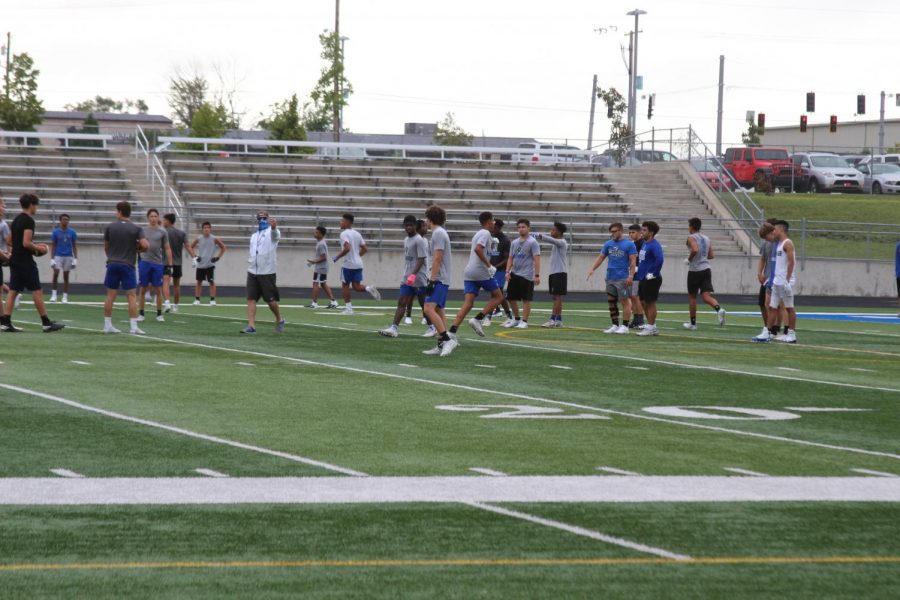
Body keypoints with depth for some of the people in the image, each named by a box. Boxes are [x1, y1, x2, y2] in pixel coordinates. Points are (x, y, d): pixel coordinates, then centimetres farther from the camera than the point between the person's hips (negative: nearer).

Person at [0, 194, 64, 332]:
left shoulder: (16, 220, 13)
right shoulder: (29, 221, -14)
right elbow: (26, 243, -22)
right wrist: (38, 248, -5)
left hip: (15, 261, 8)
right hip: (25, 262, -8)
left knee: (13, 291, 6)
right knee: (37, 292, -3)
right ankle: (46, 323, -1)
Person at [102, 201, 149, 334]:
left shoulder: (110, 227, 2)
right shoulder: (136, 228, -3)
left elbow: (106, 247, 10)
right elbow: (145, 245, -14)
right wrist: (138, 248, 8)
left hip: (112, 264, 2)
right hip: (127, 265, -2)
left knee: (110, 295, 8)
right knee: (131, 296, -1)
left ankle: (107, 325, 11)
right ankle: (134, 327, -7)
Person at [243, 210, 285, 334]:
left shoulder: (271, 232, -5)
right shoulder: (254, 236, 16)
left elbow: (275, 234, -32)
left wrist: (273, 227, -54)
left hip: (267, 272, -5)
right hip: (252, 272, 5)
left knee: (271, 300, 0)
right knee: (251, 299, -5)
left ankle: (279, 320, 25)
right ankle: (251, 326, -6)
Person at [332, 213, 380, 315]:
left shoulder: (344, 234, -11)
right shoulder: (357, 234, 14)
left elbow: (347, 248, -25)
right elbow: (365, 249, 15)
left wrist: (337, 257, -13)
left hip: (348, 264, -7)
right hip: (358, 264, 7)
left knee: (345, 285, 7)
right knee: (356, 286, 9)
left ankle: (348, 308, 7)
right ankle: (368, 288, -19)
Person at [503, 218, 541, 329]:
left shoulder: (532, 242, -5)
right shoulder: (514, 242, 13)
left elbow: (537, 260, -10)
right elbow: (510, 258, 15)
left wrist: (537, 275, -17)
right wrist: (507, 272, 2)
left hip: (526, 276, -6)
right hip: (514, 274, 6)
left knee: (526, 299, -2)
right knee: (511, 298, 8)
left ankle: (524, 322, 3)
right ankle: (516, 319, 23)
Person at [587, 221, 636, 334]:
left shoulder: (629, 244, -4)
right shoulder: (608, 244, 11)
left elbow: (633, 261, -7)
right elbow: (600, 258, 14)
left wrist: (631, 276, -16)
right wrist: (592, 269, 3)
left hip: (622, 279, -6)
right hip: (610, 278, 6)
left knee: (625, 301, -4)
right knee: (611, 301, 6)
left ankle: (625, 326, -1)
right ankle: (615, 325, 14)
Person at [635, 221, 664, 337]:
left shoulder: (654, 245, -17)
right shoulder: (644, 244, 12)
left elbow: (659, 259, -30)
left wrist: (654, 274, -24)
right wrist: (639, 268, 18)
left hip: (651, 279, -10)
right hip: (642, 278, 10)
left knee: (650, 303, -2)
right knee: (643, 302, 14)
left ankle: (650, 327, 5)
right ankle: (653, 327, 22)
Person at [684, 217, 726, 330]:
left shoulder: (691, 238, -8)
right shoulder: (706, 239, 13)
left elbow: (695, 250, -26)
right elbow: (711, 255, 13)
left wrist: (689, 259, -10)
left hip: (694, 271, -5)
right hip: (706, 269, 5)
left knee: (692, 297, 10)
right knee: (706, 296, -3)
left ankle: (693, 323, 19)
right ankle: (719, 309, -33)